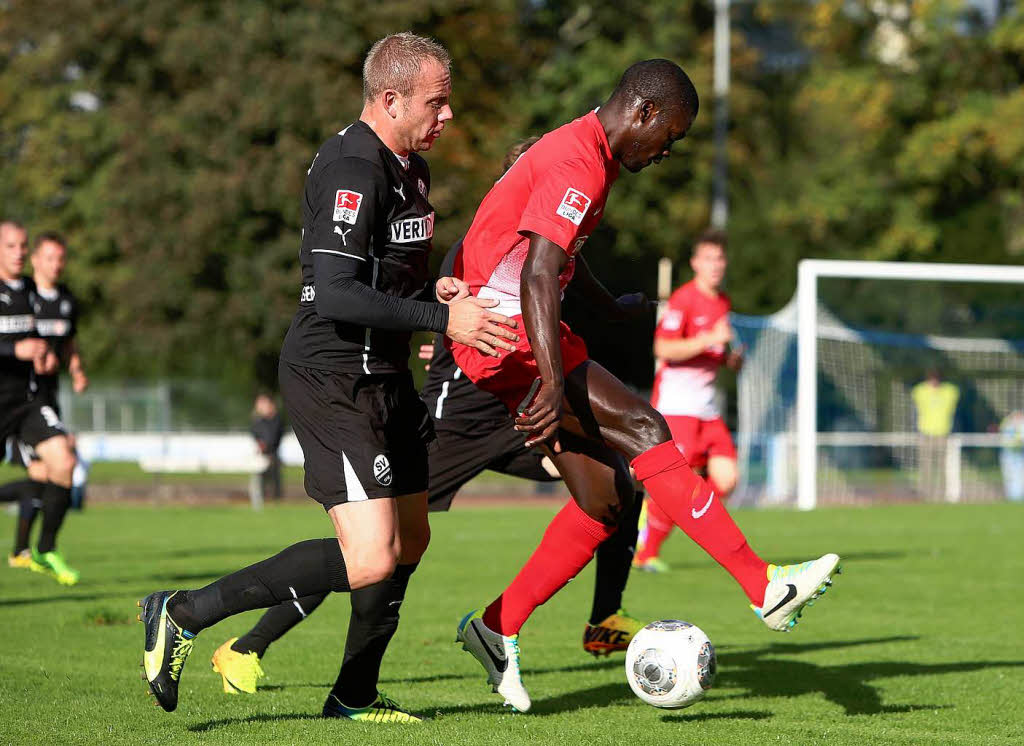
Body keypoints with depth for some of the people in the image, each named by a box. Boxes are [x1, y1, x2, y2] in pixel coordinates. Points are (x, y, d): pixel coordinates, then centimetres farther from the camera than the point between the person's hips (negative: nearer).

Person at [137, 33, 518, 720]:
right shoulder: (353, 170, -18)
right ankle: (184, 614, -9)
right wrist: (440, 317, -29)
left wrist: (432, 288, 7)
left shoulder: (409, 168, 14)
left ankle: (355, 697, 28)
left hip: (385, 377, 10)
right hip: (333, 384, -10)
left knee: (410, 541, 15)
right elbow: (335, 294, -27)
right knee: (371, 559, -18)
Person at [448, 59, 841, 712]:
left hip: (521, 333, 11)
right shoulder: (578, 164, -17)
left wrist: (610, 308, 44)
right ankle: (765, 587, -21)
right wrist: (553, 383, -37)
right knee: (642, 429, -18)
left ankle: (497, 629, 10)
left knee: (606, 497, 2)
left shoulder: (586, 153, 16)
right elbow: (537, 276, -29)